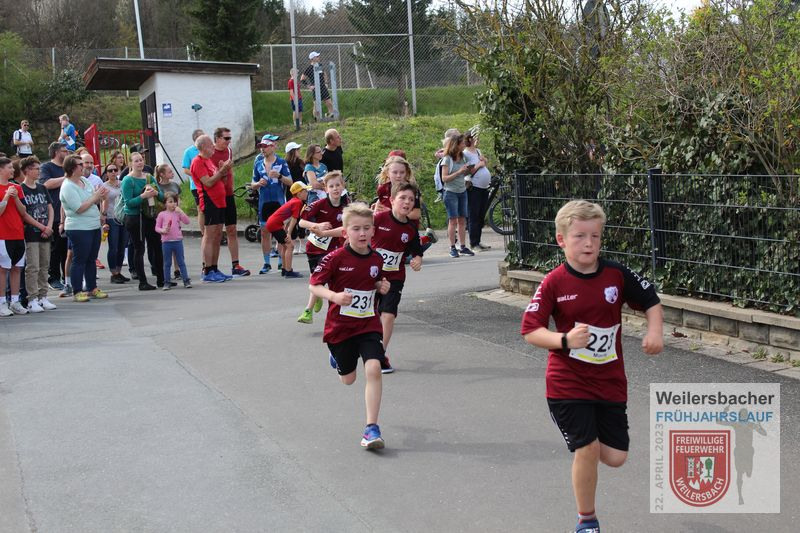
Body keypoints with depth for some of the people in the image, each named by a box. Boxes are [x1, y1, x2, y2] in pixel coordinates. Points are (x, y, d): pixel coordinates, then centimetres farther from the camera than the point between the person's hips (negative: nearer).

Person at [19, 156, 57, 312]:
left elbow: (50, 208, 14)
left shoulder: (42, 188, 14)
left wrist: (49, 226, -1)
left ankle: (43, 297, 16)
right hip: (30, 234, -6)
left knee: (44, 267, 9)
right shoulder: (21, 190, -6)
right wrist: (41, 227, -10)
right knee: (32, 267, -6)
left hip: (45, 234, 6)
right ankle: (32, 299, -3)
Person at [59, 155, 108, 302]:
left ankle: (92, 288, 23)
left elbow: (93, 201, 16)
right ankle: (77, 292, 5)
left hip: (94, 226, 8)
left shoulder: (85, 180, 10)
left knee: (91, 259, 14)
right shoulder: (68, 187, -14)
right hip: (79, 228, -8)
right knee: (80, 260, -2)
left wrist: (100, 196, -5)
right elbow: (79, 208, -21)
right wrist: (95, 197, -14)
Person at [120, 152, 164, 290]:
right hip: (134, 218, -6)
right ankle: (142, 282, 3)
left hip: (150, 216, 6)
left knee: (158, 247, 8)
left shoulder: (149, 177, 9)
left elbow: (162, 196, 10)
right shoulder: (128, 180, -8)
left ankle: (161, 279, 19)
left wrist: (156, 193, -11)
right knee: (139, 249, -2)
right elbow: (128, 202, -16)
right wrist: (143, 196, -25)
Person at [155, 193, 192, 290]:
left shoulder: (178, 213, 4)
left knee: (181, 262, 4)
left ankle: (186, 280, 7)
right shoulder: (162, 214, 2)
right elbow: (157, 227, 4)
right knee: (167, 263, 7)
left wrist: (180, 211, -14)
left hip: (178, 241, 0)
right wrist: (163, 230, -16)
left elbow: (186, 221, -7)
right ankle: (167, 282, 13)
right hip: (166, 242, 0)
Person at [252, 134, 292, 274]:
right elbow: (253, 184, 14)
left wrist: (279, 176, -20)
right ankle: (267, 263, 12)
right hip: (264, 202, 3)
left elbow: (290, 182, -2)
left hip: (279, 201, -3)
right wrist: (258, 184, -9)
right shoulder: (258, 163, 9)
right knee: (264, 232, 4)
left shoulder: (281, 162, 0)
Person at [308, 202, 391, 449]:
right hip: (340, 327, -2)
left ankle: (372, 428, -11)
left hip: (368, 325, 2)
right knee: (348, 379, 14)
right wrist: (334, 296, -29)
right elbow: (314, 285, -11)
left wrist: (382, 286, -4)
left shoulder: (376, 259, 0)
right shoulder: (335, 259, -15)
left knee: (374, 369, -19)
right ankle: (336, 355, 52)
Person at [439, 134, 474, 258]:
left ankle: (463, 247, 10)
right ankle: (452, 248, -1)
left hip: (462, 192, 6)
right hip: (451, 193, -6)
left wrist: (468, 170, -1)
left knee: (462, 220, 6)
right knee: (453, 220, -6)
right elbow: (444, 178, -14)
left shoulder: (462, 157, 9)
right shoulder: (447, 159, -9)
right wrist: (459, 172, -18)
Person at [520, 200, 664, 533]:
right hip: (568, 382, -3)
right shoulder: (554, 283, -12)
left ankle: (585, 434, 39)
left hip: (610, 381, 3)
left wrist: (655, 331, -9)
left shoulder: (616, 275, -5)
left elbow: (651, 301, 9)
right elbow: (530, 331, -12)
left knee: (615, 457, 4)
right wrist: (565, 340, -29)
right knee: (587, 449, -8)